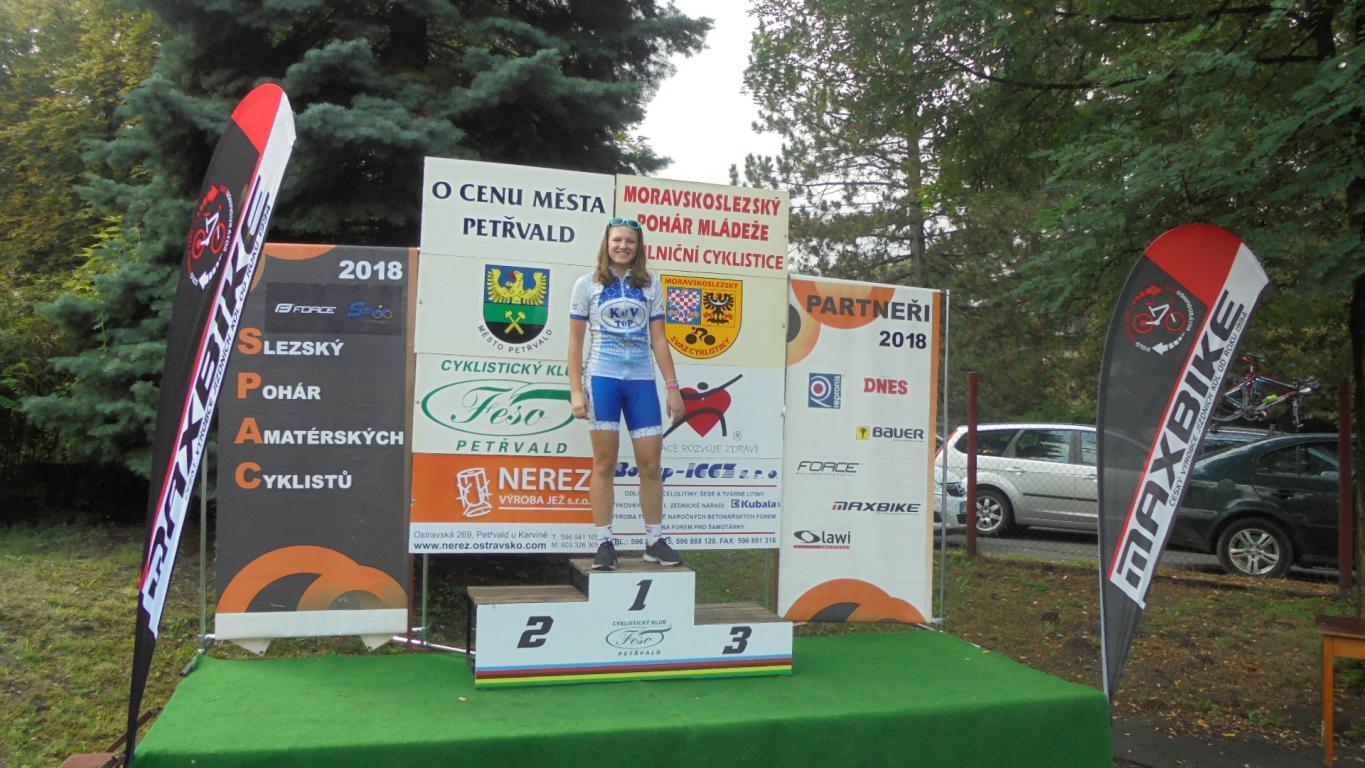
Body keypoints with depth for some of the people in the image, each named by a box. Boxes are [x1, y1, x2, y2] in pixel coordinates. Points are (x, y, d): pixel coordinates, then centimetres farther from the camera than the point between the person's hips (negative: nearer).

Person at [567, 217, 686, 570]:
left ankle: (655, 540, 12)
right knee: (605, 463, 0)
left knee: (651, 463, 1)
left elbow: (658, 339, 10)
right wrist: (577, 391, -4)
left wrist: (672, 386, 4)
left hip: (641, 381, 2)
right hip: (602, 378, -2)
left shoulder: (651, 286, 11)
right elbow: (575, 341, 4)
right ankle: (604, 544, 7)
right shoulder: (587, 285, 5)